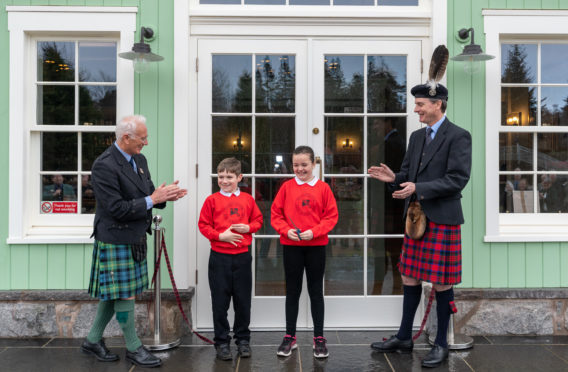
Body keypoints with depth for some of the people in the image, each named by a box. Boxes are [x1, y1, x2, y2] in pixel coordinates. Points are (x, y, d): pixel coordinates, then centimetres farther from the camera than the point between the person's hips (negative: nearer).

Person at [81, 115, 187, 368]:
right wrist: (152, 199, -22)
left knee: (114, 293, 16)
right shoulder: (104, 166, -20)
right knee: (124, 294, 3)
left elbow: (145, 195, 15)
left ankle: (93, 340, 31)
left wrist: (164, 196, -6)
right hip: (116, 240, -9)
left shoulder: (139, 160, 8)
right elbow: (116, 209, -23)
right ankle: (133, 348, 18)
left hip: (134, 239, 9)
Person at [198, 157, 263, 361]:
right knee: (220, 301, 5)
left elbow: (258, 220, 12)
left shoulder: (247, 199, 5)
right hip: (219, 257, -2)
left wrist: (248, 227, -8)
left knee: (243, 300, 9)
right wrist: (220, 235, -14)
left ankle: (243, 339, 25)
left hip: (242, 256, 2)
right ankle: (222, 342, 19)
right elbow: (203, 225, -1)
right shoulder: (212, 200, -1)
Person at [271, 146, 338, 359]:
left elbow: (331, 216, -2)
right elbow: (276, 214, 3)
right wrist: (286, 230, -13)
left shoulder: (323, 188, -1)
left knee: (316, 291, 9)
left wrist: (314, 232, -14)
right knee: (292, 291, 10)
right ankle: (290, 337, 22)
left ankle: (319, 338, 20)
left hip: (316, 246, -1)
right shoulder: (287, 187, 1)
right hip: (291, 246, 1)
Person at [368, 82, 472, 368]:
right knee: (410, 277, 12)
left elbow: (457, 179, -16)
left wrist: (418, 188, -23)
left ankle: (441, 344, 19)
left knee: (441, 282, 3)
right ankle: (404, 338, 25)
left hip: (442, 219, -7)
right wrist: (393, 178, -6)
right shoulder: (416, 137, 14)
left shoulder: (458, 136, -9)